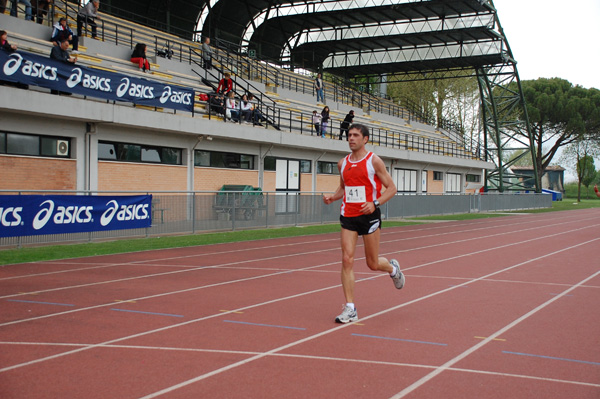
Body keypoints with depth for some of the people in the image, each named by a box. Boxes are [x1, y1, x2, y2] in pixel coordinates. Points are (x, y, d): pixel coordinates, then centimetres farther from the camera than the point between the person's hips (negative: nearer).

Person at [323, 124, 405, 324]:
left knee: (373, 264, 5)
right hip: (348, 216, 4)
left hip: (369, 215, -4)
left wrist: (375, 203, -20)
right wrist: (332, 197, 3)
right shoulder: (343, 163, 9)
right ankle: (350, 309, -5)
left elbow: (391, 188, -4)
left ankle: (393, 268, 42)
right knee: (347, 260, -8)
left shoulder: (374, 161, -5)